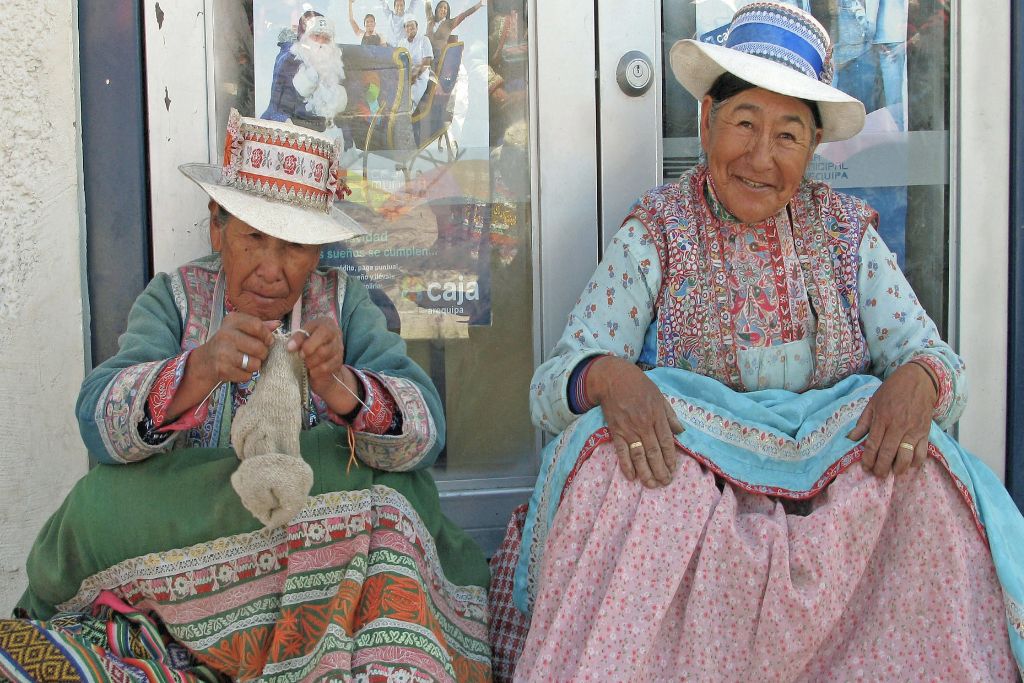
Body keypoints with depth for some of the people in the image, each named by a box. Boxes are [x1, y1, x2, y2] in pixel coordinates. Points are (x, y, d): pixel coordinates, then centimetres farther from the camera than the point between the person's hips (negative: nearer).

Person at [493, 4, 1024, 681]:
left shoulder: (849, 233, 8)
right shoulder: (655, 235, 1)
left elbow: (936, 359, 4)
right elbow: (551, 384, -7)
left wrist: (919, 379, -21)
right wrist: (606, 376, -31)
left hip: (836, 476, 2)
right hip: (687, 471, -1)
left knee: (922, 465, -26)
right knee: (612, 455, -31)